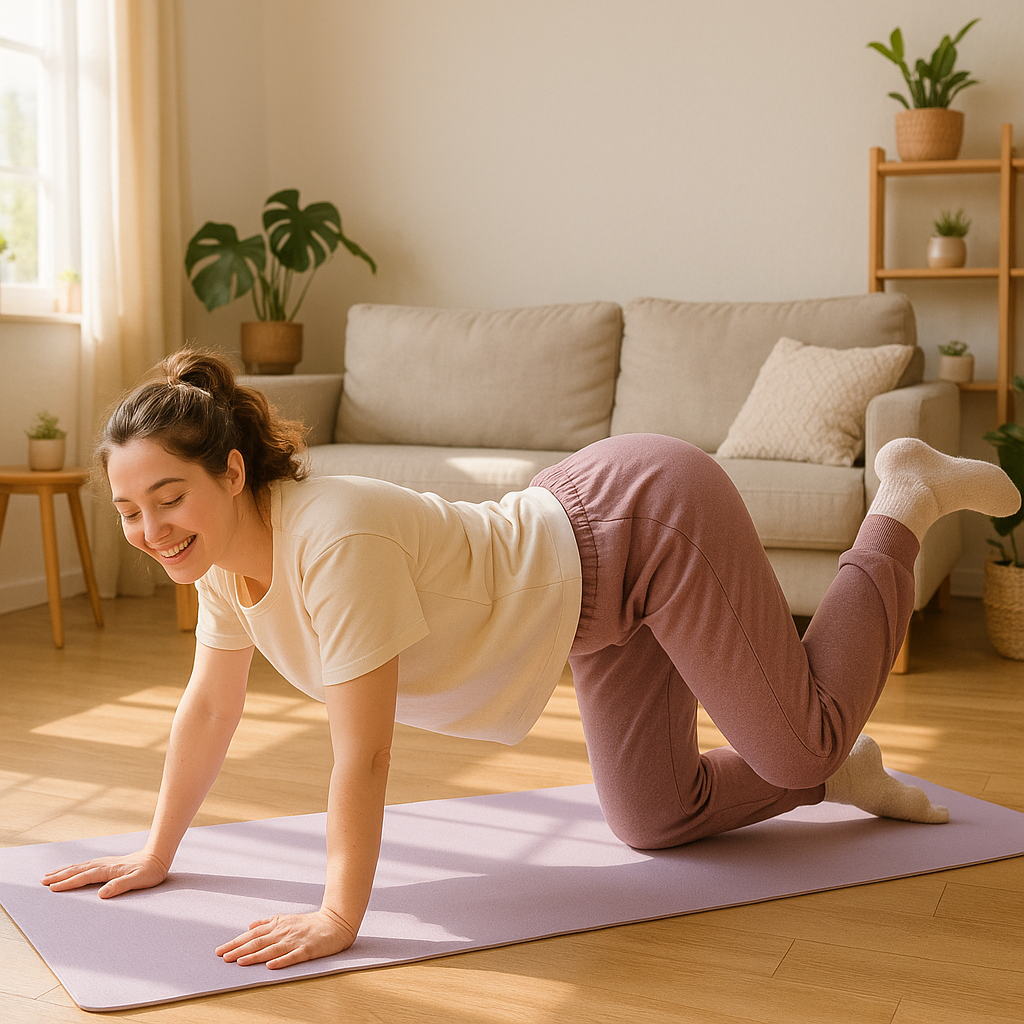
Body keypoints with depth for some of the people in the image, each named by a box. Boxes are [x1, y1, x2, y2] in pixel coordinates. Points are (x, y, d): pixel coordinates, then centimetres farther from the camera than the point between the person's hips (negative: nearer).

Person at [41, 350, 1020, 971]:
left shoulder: (334, 539, -35)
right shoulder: (221, 552, -8)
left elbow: (361, 752, -31)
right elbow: (209, 707, 4)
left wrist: (339, 915, -25)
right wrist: (155, 854, 8)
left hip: (652, 520, -8)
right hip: (602, 584, 8)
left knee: (800, 743, 7)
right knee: (656, 820, 12)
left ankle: (908, 497, 23)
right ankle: (839, 773, 38)